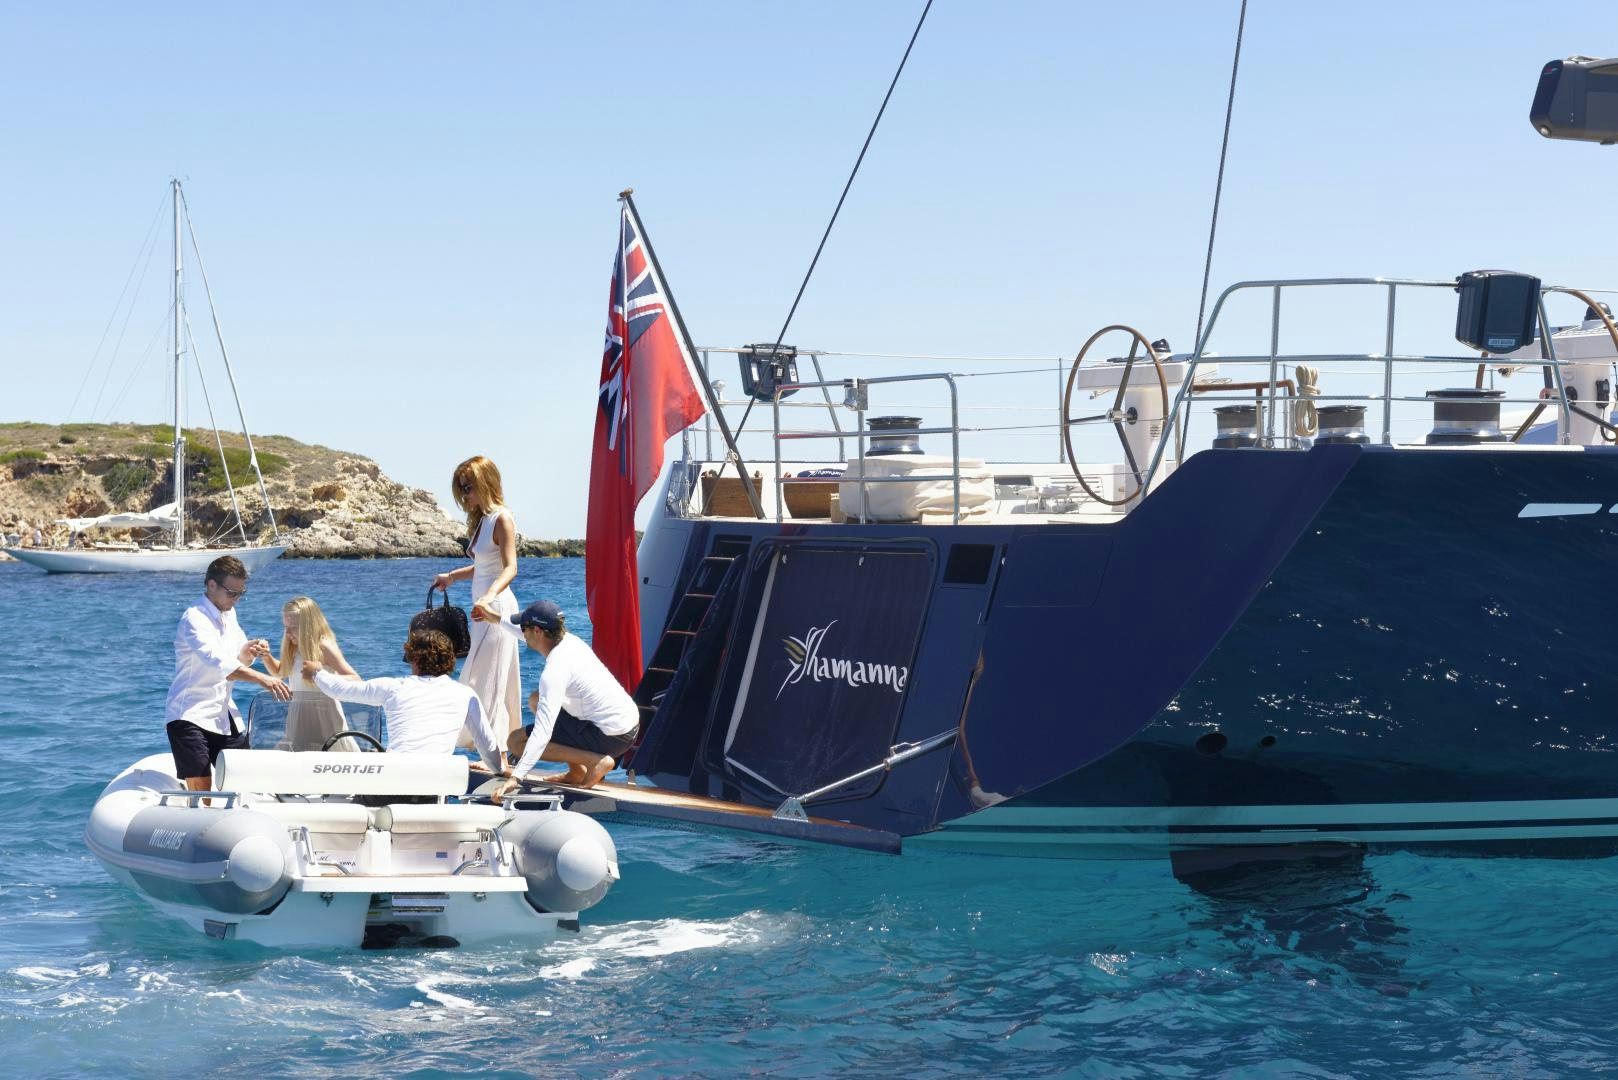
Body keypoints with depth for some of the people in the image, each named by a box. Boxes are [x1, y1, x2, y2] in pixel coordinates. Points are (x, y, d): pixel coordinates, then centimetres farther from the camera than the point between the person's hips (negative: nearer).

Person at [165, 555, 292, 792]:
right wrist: (262, 679, -41)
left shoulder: (229, 614, 11)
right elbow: (218, 662, -32)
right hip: (191, 716, -8)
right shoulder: (195, 619, -16)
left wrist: (250, 652, -5)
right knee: (200, 790, -14)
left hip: (224, 715, 8)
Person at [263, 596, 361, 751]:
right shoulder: (294, 648, 9)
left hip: (323, 717, -7)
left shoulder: (323, 647, -12)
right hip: (299, 718, 7)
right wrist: (266, 656, 7)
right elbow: (279, 671, 28)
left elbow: (356, 680, -17)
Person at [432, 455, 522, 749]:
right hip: (484, 607, 10)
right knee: (496, 681, 12)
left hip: (497, 605, -10)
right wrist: (451, 577, 32)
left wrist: (490, 595, -39)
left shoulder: (501, 519, -13)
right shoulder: (481, 519, 14)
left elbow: (510, 567, -24)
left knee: (487, 681, -10)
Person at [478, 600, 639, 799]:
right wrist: (496, 619, 39)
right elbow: (535, 635, 31)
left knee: (517, 740, -4)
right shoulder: (570, 641, 4)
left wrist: (516, 777, -35)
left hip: (610, 737, -9)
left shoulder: (554, 671, -22)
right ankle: (577, 772, 18)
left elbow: (542, 732, -30)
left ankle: (595, 761, -12)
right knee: (536, 700, 24)